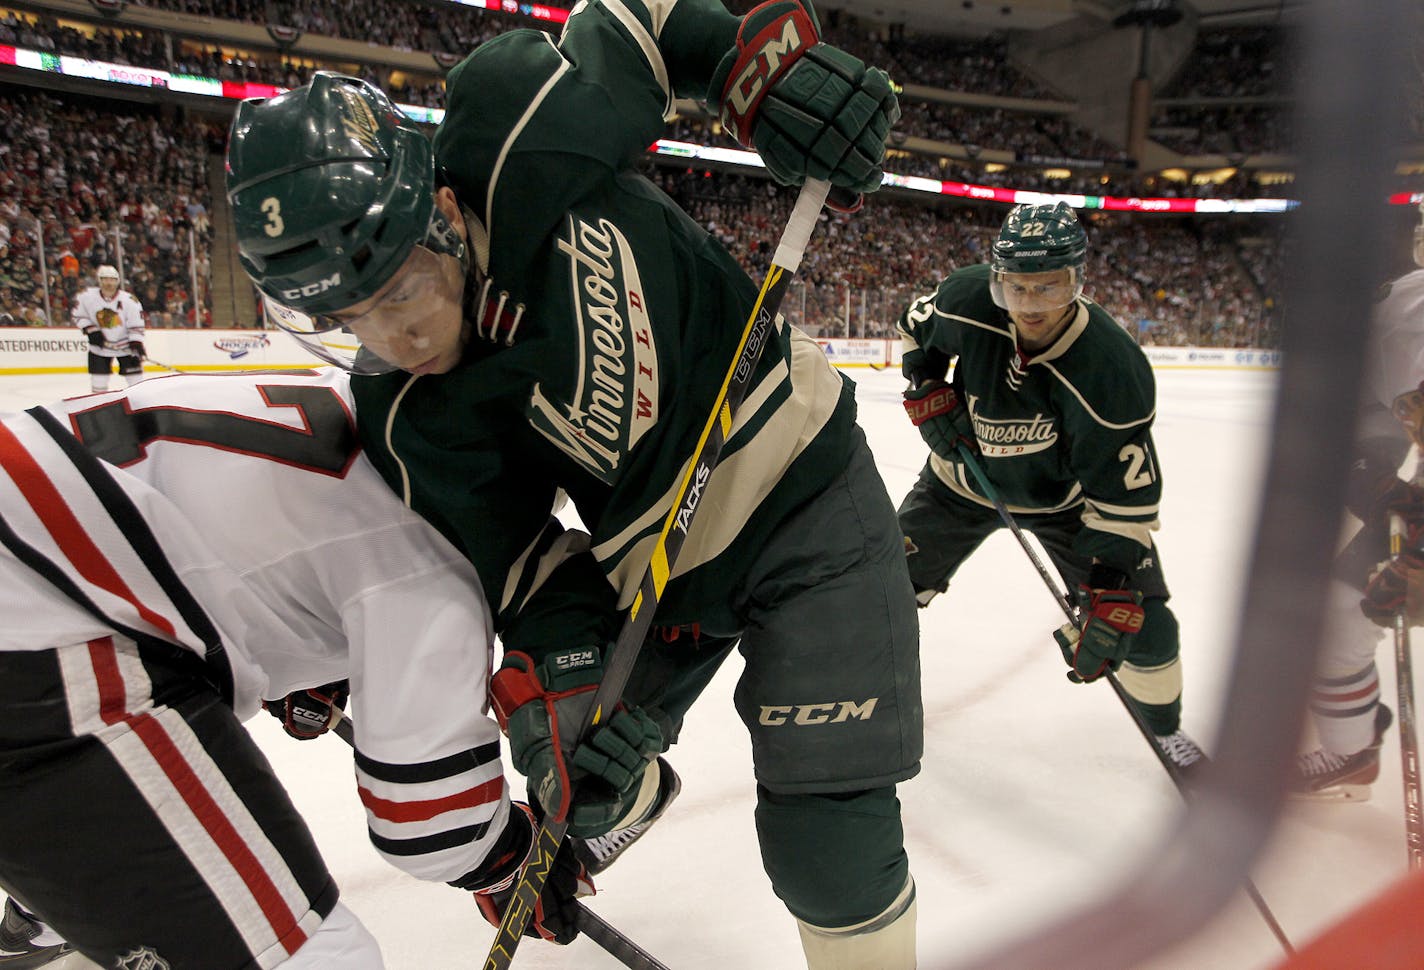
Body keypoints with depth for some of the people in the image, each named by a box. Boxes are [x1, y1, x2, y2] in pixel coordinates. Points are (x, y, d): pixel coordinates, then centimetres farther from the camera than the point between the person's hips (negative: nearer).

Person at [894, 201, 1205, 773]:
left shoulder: (1114, 373, -33)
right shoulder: (965, 299, -25)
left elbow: (1125, 500, -29)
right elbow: (917, 325, 1)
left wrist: (1111, 600, -32)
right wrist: (928, 391, -12)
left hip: (1067, 496, -2)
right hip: (966, 475, 2)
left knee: (1140, 624, -4)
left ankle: (1165, 725, 27)